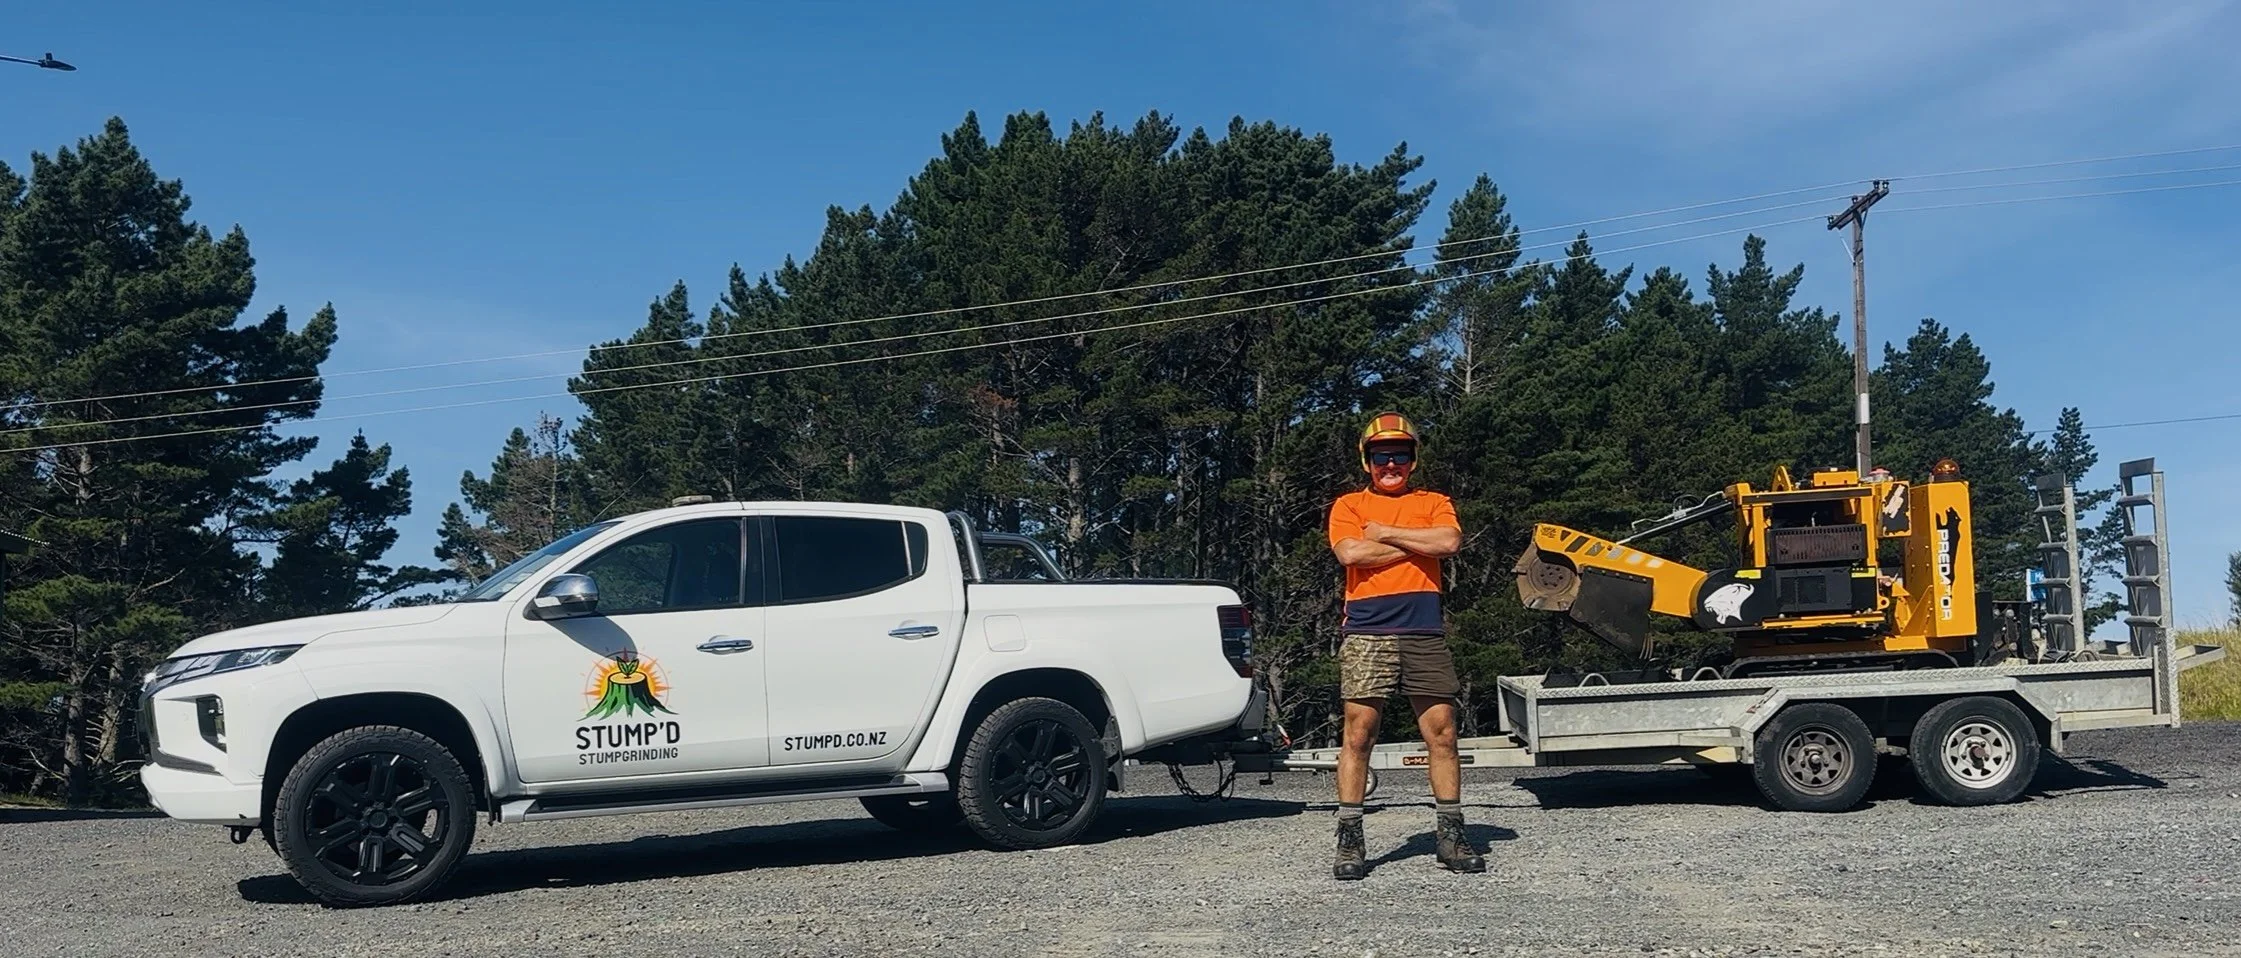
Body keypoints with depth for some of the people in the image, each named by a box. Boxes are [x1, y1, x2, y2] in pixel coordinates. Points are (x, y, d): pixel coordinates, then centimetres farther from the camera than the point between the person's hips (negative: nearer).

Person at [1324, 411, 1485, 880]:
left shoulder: (1434, 503, 17)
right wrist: (1418, 545, -3)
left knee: (1442, 733, 1)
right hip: (1367, 634, -1)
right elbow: (1349, 552, -7)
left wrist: (1386, 534, -2)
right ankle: (1349, 838, 1)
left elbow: (1449, 542, -5)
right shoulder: (1349, 505, 13)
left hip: (1425, 634, 2)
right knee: (1359, 733, -4)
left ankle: (1450, 833, 9)